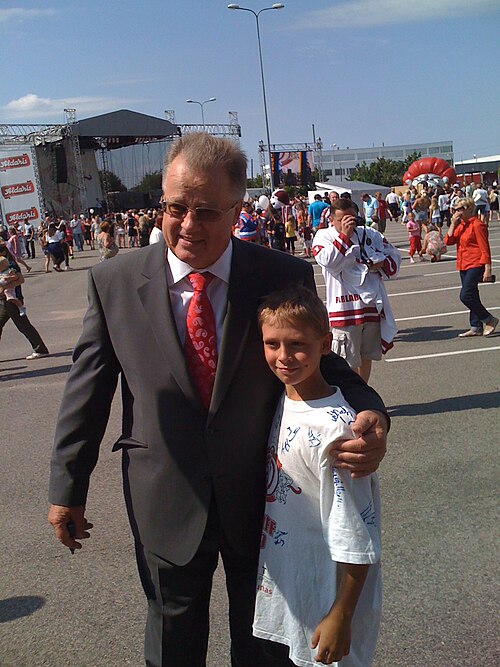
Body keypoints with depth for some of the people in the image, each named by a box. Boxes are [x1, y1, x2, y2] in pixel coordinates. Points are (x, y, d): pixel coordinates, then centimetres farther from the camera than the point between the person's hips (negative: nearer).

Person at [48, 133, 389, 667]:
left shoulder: (285, 277, -12)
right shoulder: (114, 282, -10)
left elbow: (317, 361, -4)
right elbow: (87, 388, -3)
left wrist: (368, 413, -26)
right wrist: (68, 488, 2)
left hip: (262, 498, 0)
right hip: (165, 501, 1)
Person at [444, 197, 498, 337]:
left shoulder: (477, 225, -12)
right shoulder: (460, 225, 13)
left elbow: (485, 249, -14)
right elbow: (448, 241, 3)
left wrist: (487, 269, -18)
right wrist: (453, 224, -6)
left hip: (475, 265, -9)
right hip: (463, 266, 9)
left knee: (466, 296, -15)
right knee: (472, 297, 13)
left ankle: (490, 320, -2)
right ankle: (476, 328, 20)